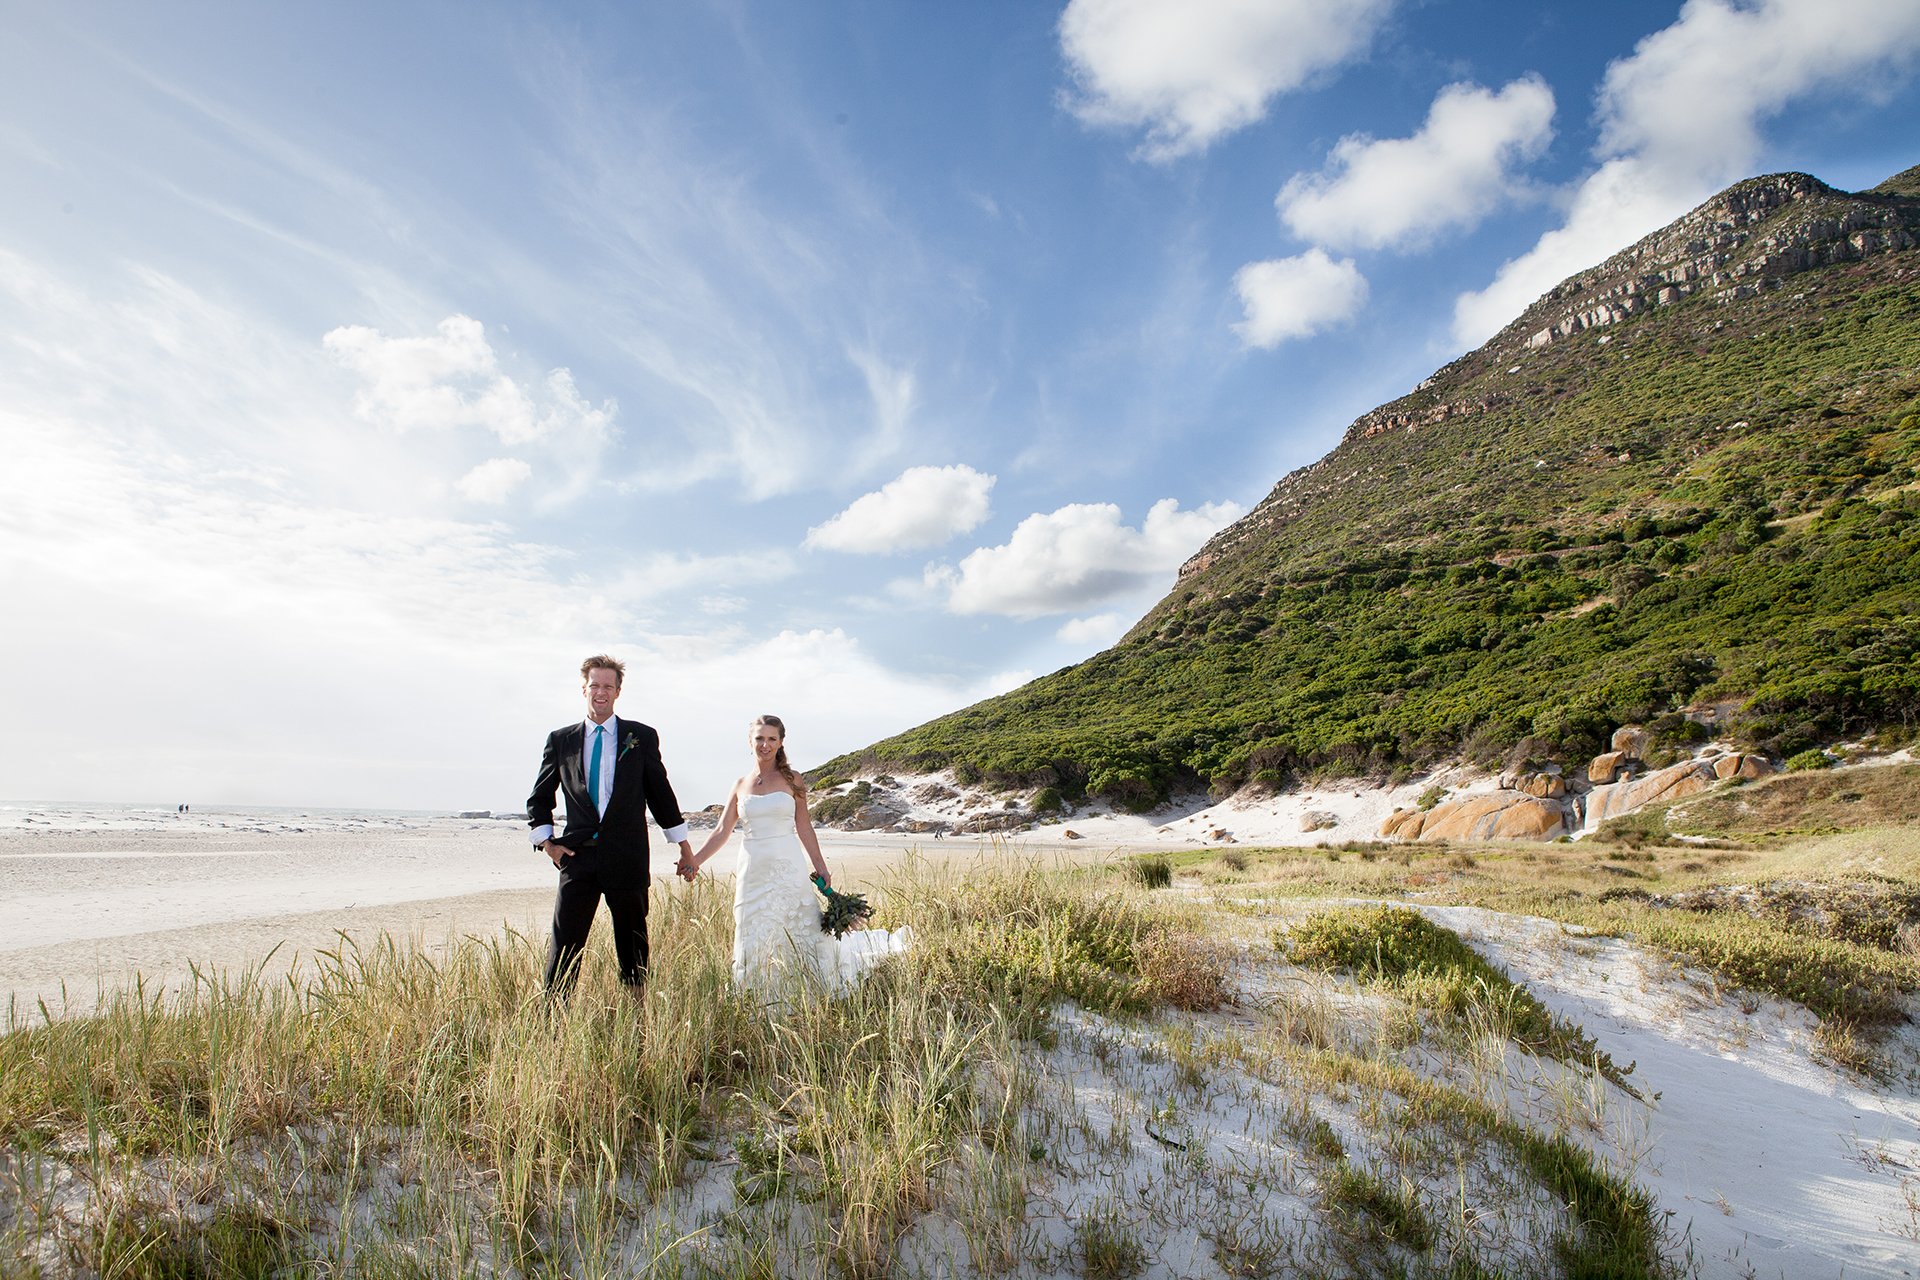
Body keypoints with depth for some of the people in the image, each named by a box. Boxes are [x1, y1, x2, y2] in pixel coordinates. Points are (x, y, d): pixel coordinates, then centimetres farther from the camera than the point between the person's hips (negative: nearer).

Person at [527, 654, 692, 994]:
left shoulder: (642, 737, 4)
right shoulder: (560, 740, 8)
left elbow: (660, 793, 10)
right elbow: (539, 798, 16)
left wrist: (682, 843, 12)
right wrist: (545, 840, 4)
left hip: (627, 858, 0)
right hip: (578, 855, 1)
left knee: (633, 947, 9)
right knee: (564, 945, -3)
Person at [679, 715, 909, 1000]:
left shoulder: (792, 780, 1)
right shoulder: (741, 784, 7)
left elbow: (804, 828, 4)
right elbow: (723, 830, 5)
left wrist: (820, 867, 0)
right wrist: (695, 860, -7)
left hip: (788, 869, -2)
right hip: (754, 871, 3)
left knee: (807, 933, 2)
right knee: (755, 946, 6)